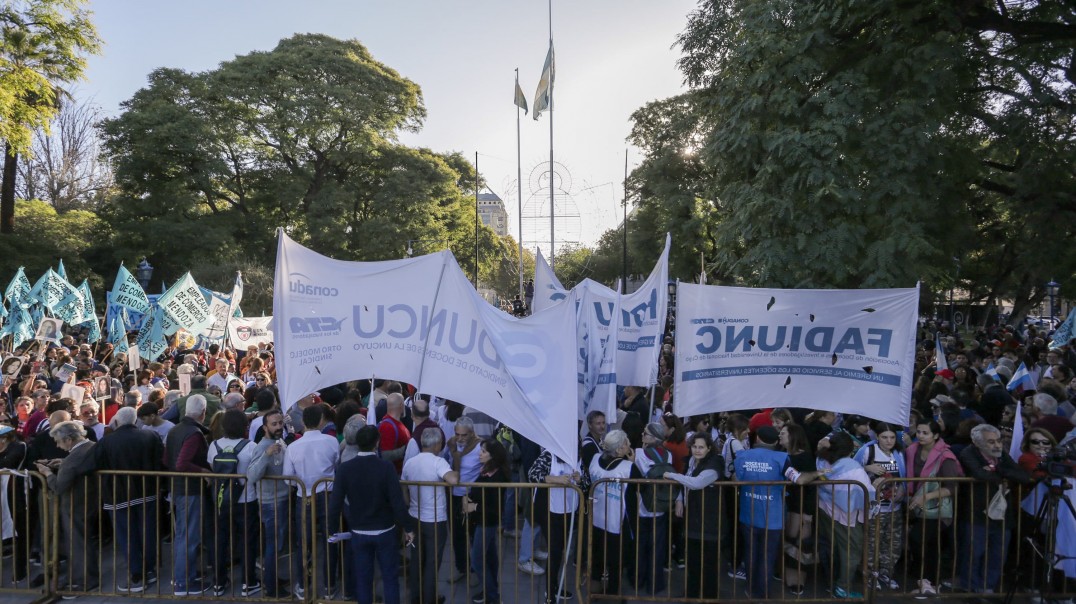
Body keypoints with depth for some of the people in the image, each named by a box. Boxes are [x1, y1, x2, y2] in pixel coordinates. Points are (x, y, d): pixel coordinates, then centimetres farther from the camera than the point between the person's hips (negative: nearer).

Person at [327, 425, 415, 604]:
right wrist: (408, 527, -4)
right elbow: (398, 502, -15)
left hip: (358, 533, 2)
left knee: (363, 579, 14)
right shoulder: (386, 467, -16)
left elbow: (335, 502, -8)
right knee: (390, 577, 10)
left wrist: (333, 527, 7)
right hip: (385, 532, -2)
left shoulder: (344, 469, -11)